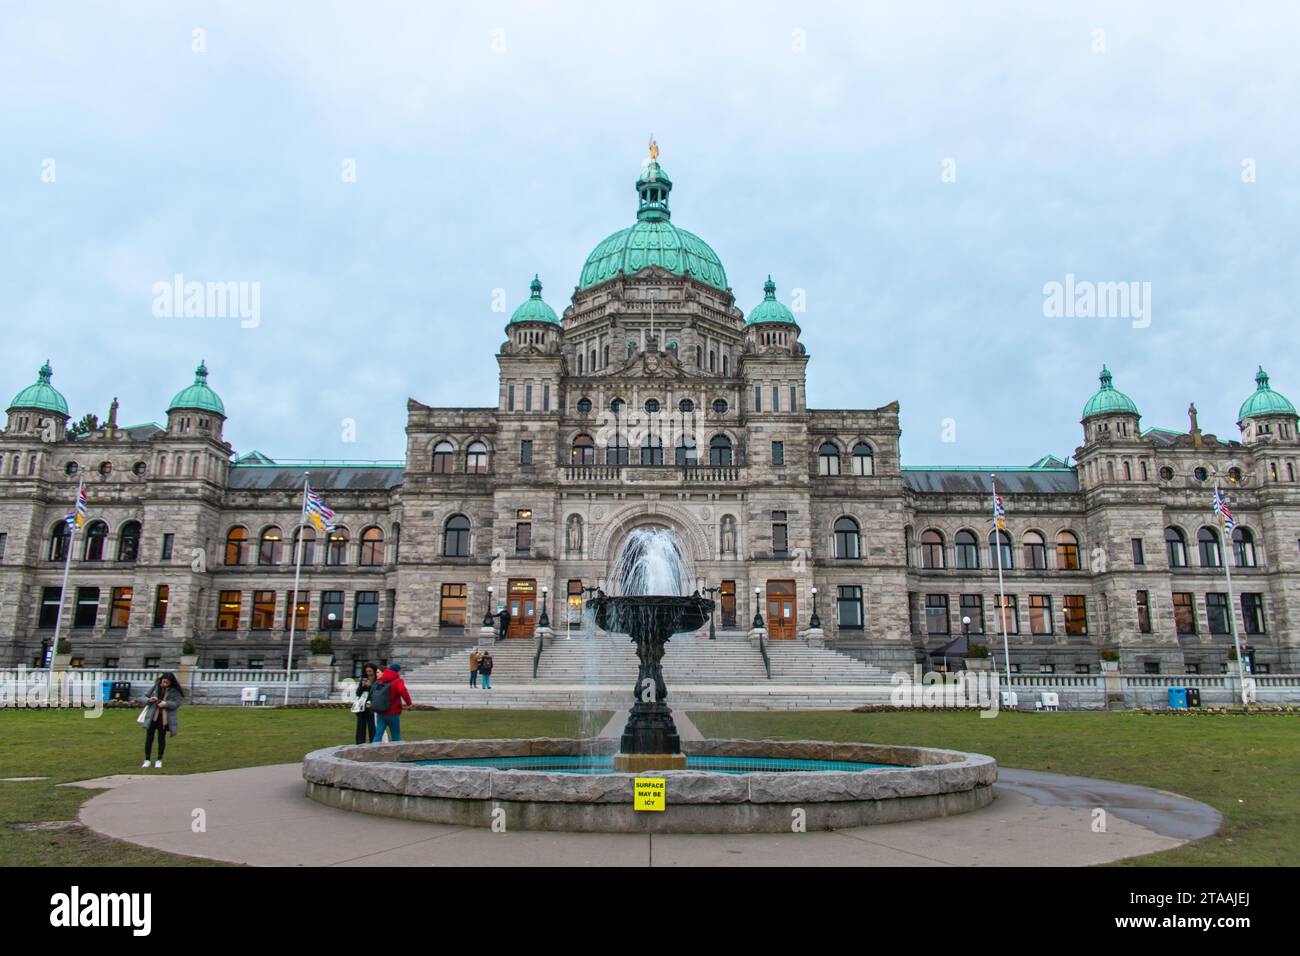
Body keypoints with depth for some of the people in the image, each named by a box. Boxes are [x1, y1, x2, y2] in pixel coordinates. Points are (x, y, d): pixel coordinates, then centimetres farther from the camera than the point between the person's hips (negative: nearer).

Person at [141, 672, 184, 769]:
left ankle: (159, 760, 21)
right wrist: (150, 699, -17)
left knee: (161, 738, 9)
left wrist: (166, 704, -23)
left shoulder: (175, 691, -5)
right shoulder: (155, 686, -1)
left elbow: (177, 703, -7)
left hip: (165, 718, -1)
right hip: (152, 717, 1)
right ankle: (147, 760, 19)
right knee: (149, 738, 4)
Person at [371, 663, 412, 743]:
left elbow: (372, 694, 20)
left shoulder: (380, 680, 11)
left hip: (380, 713, 5)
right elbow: (402, 691, -30)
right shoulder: (398, 681, -10)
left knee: (378, 736, 2)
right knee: (396, 737, 8)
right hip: (393, 713, -5)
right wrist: (408, 702, -22)